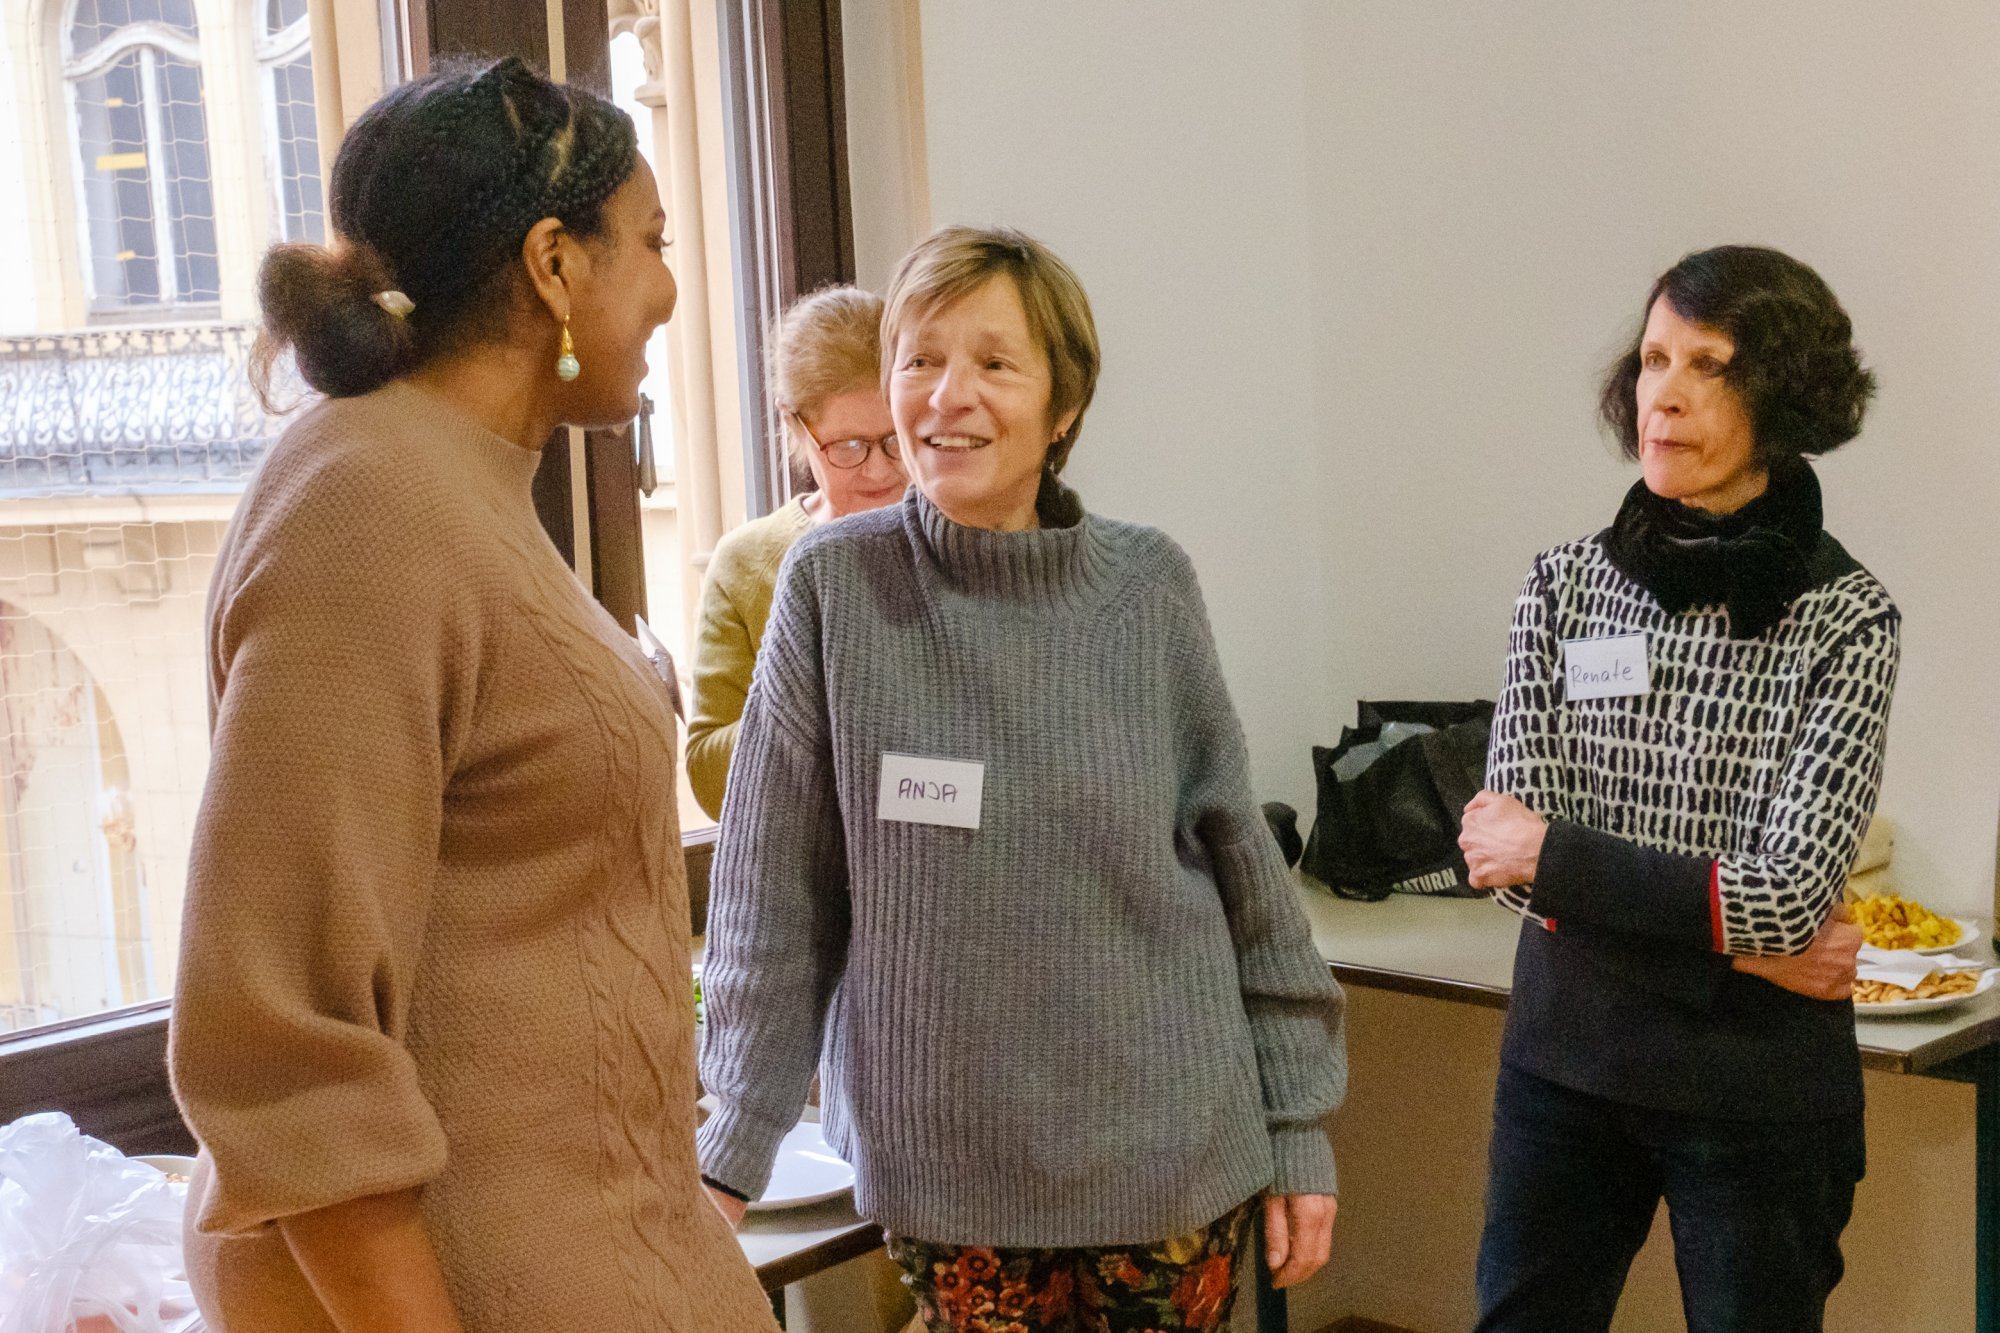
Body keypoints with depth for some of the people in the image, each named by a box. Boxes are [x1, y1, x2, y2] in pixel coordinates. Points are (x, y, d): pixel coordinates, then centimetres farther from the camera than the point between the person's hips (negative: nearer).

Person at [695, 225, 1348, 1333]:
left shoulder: (1149, 588, -4)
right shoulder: (832, 585, -7)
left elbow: (1244, 871, 2)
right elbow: (774, 900, -4)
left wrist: (1299, 1129, 3)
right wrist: (730, 1148, -5)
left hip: (1169, 1154, 1)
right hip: (944, 1167, -1)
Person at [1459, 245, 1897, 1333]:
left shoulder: (1845, 619, -10)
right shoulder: (1565, 584, -2)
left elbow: (1788, 893, -18)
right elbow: (1508, 840, -8)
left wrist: (1549, 856, -12)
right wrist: (1728, 934, -16)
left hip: (1757, 1088, -2)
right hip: (1566, 1054, 3)